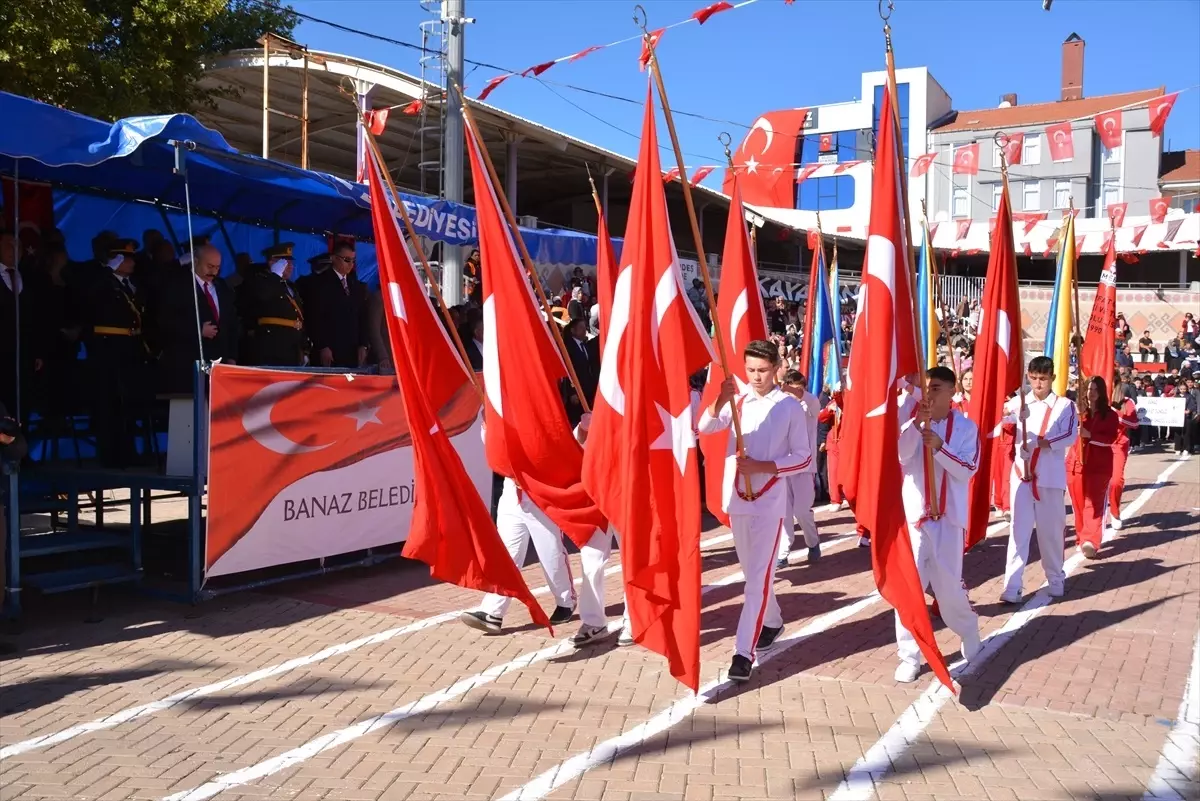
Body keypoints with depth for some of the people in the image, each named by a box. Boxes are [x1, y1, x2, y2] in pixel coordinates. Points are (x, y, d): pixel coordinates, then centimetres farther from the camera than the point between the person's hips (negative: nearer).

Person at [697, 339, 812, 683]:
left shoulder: (791, 407, -3)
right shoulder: (736, 401, 3)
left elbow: (802, 457, -3)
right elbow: (703, 427, -13)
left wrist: (762, 466, -16)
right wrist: (721, 400, -31)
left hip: (769, 501, -4)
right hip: (736, 497, 4)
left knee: (759, 575, -8)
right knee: (752, 571, 18)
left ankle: (744, 652, -8)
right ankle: (772, 622, 40)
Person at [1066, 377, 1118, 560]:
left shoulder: (1110, 415, 2)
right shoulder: (1077, 411, 7)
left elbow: (1111, 439, -10)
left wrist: (1089, 435, -24)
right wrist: (1080, 413, -21)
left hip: (1099, 465, -2)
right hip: (1076, 462, 2)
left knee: (1094, 503, -10)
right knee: (1078, 503, 7)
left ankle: (1090, 542, -19)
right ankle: (1082, 538, 18)